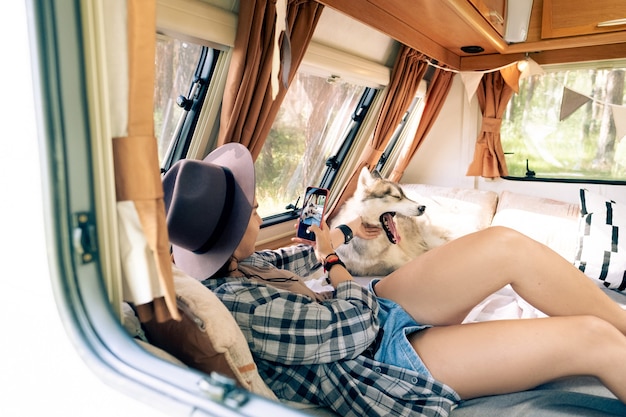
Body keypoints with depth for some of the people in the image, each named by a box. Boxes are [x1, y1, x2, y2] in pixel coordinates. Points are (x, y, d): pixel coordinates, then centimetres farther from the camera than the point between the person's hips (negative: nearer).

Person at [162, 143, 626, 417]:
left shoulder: (227, 269, -1)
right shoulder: (242, 306, -29)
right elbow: (353, 326, -23)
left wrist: (344, 230, 28)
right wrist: (332, 257, -6)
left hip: (373, 314, 8)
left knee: (507, 244, -5)